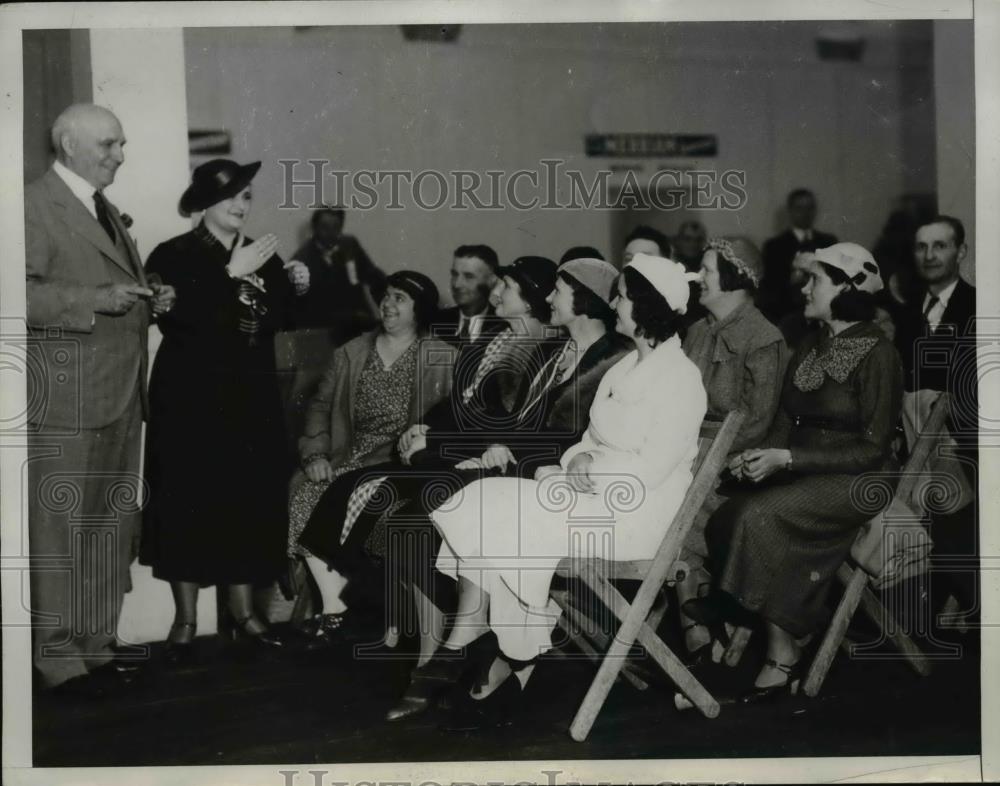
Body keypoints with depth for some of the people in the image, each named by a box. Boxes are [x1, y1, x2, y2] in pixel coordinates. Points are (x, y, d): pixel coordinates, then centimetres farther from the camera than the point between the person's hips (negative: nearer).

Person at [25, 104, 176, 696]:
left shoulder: (109, 213, 21)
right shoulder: (36, 207, -7)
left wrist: (150, 301, 10)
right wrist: (94, 300, -23)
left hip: (121, 398, 9)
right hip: (65, 402, -8)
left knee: (114, 527, 12)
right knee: (61, 530, -2)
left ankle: (99, 644, 22)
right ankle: (59, 657, 8)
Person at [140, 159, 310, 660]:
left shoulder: (263, 256, 11)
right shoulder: (173, 255, -6)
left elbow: (277, 322, 11)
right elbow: (176, 320, -21)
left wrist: (295, 288, -7)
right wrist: (230, 274, -24)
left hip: (252, 398, 5)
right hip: (191, 398, -5)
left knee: (251, 502, 6)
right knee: (190, 503, -2)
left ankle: (241, 611, 19)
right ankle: (185, 620, 8)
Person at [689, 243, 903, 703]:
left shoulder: (877, 355, -9)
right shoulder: (810, 349, 14)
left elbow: (871, 449, -13)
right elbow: (785, 424, 14)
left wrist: (788, 458, -19)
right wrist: (761, 455, -9)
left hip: (858, 481, -7)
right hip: (800, 476, 7)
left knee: (759, 515, -30)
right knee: (727, 516, -20)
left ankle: (783, 654, -17)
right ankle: (785, 653, -12)